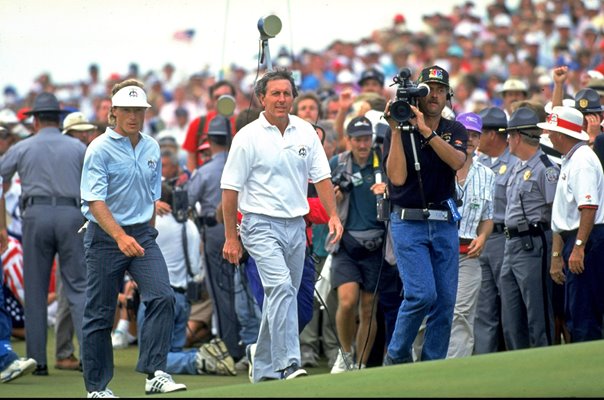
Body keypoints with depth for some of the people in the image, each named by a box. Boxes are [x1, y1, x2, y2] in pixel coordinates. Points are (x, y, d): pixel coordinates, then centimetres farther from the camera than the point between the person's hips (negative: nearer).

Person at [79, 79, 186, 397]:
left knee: (162, 296, -17)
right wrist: (121, 237, -31)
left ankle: (155, 374, -19)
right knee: (100, 314, 2)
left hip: (142, 235, 4)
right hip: (105, 238, -4)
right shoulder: (99, 149, -11)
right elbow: (94, 200, -19)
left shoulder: (151, 148, 8)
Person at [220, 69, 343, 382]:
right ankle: (288, 365, -28)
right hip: (262, 225, -6)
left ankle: (263, 366, 23)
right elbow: (230, 188, -4)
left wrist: (332, 215, -2)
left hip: (296, 226, 6)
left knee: (283, 295, 10)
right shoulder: (248, 137, -7)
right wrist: (230, 237, -5)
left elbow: (321, 176, 11)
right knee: (281, 287, -22)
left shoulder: (305, 132, 7)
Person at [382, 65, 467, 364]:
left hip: (445, 224, 4)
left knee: (446, 301, 1)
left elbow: (457, 161, -13)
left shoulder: (454, 131, 10)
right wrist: (397, 130, -16)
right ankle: (396, 356, 0)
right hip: (408, 223, -4)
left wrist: (425, 130, -21)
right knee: (422, 293, -18)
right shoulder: (399, 132, 1)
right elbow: (397, 177, -13)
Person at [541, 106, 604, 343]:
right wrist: (557, 255, 23)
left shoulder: (582, 160, -11)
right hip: (574, 241, 11)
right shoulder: (568, 162, 21)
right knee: (576, 313, 10)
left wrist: (579, 247, -26)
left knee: (583, 314, -11)